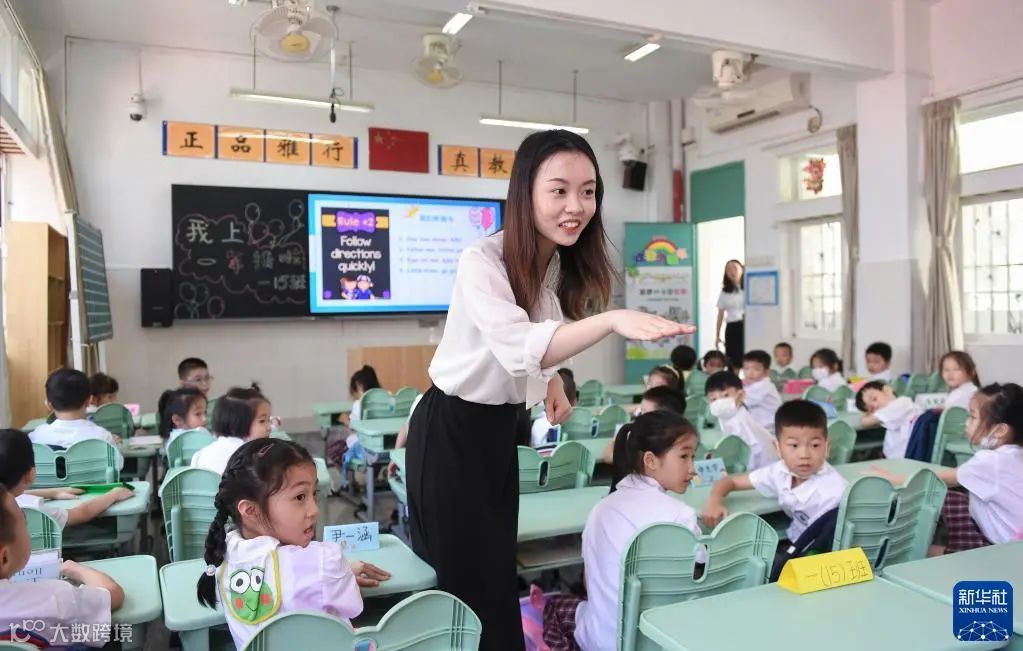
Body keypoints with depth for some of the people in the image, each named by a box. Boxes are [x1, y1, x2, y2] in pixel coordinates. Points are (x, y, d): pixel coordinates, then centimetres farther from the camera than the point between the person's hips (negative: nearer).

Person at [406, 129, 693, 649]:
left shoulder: (565, 264, -1)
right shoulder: (481, 263, -25)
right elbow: (520, 346, -40)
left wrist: (553, 382, -2)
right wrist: (612, 321, -53)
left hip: (502, 427, 7)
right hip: (450, 430, -7)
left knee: (502, 569, 15)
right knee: (468, 578, 3)